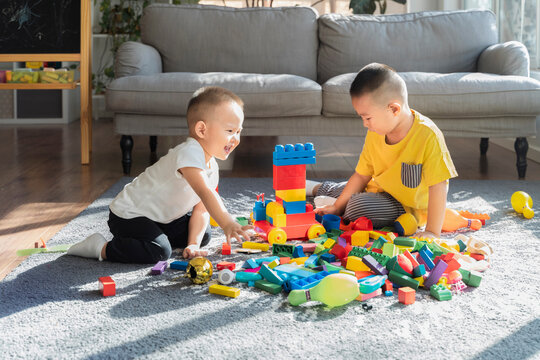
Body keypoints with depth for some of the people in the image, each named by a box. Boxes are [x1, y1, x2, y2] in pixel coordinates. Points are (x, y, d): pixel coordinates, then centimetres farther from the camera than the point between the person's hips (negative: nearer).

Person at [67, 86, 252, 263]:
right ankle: (101, 248, -12)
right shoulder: (188, 153, -28)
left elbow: (201, 209, 0)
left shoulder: (212, 168, 1)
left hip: (162, 217, 10)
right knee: (158, 252, -29)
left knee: (204, 234, 11)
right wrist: (227, 223, -52)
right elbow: (205, 193, -42)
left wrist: (193, 244, -12)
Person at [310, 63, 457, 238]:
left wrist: (432, 232, -30)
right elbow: (362, 175, 2)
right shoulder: (375, 134, -7)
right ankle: (317, 188, 49)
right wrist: (337, 207, -1)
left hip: (408, 208, -7)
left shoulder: (427, 137, -29)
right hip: (380, 191, 7)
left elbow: (438, 186, -28)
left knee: (359, 205, -27)